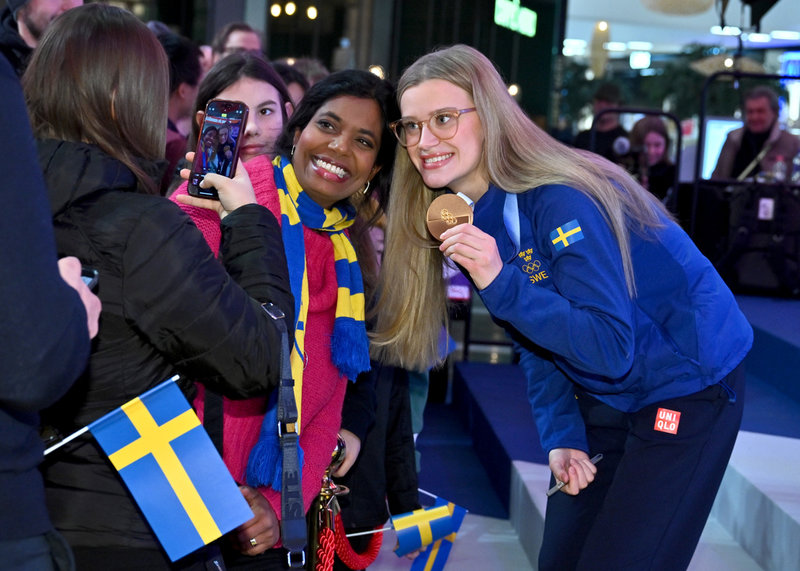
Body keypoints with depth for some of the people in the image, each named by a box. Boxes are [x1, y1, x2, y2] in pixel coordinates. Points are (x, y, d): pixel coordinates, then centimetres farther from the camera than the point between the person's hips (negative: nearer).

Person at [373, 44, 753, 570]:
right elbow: (534, 345, 6)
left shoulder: (561, 202, -26)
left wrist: (502, 285, -35)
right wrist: (561, 437, -5)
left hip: (689, 388, -8)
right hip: (603, 400, 8)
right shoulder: (471, 213, -1)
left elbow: (612, 349, -29)